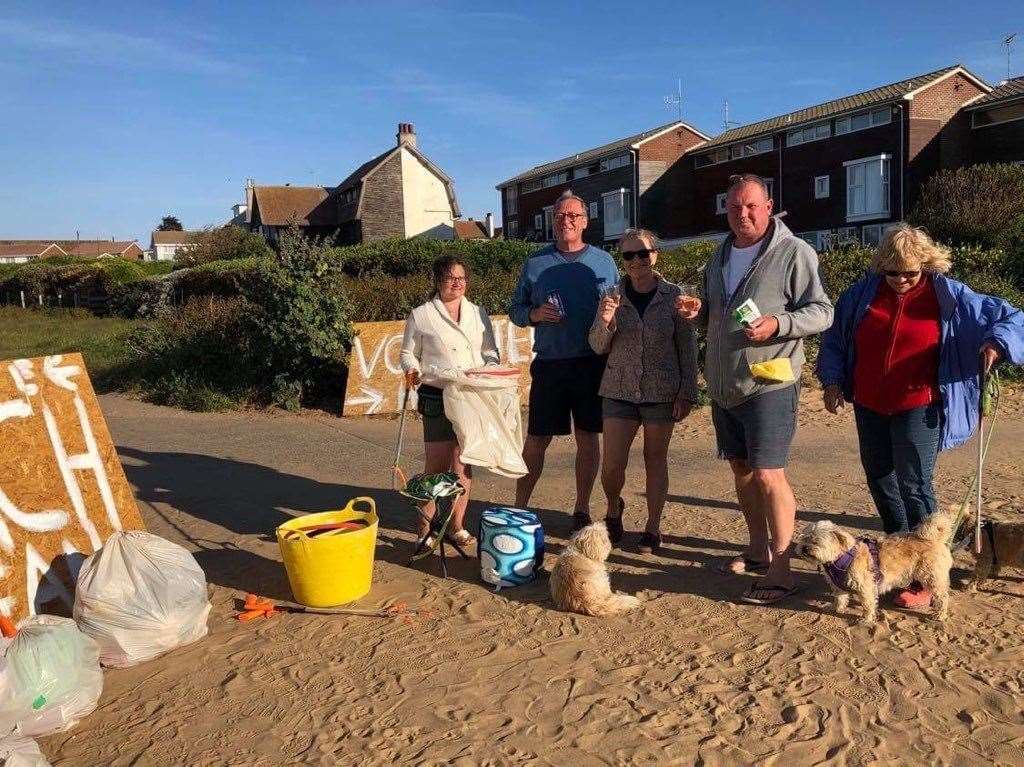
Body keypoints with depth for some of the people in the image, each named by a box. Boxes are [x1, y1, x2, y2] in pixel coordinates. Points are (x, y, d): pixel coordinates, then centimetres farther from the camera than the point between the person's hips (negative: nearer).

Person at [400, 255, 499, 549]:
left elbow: (490, 352, 17)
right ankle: (425, 526, 8)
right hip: (436, 398, -3)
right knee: (436, 465, -4)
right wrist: (412, 370, -13)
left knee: (463, 464, 7)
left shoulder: (478, 313, 13)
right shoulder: (420, 315, 3)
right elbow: (408, 354, 8)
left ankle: (458, 526, 19)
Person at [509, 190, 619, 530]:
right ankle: (519, 507, 16)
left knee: (588, 438, 7)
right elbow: (515, 311, 11)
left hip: (592, 364, 0)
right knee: (536, 440, 3)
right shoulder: (535, 263, 7)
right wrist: (535, 314, -11)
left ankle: (582, 509, 21)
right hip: (549, 364, 0)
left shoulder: (604, 262, 7)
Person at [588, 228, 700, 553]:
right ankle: (613, 509, 29)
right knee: (612, 464, -1)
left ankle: (653, 527, 22)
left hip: (661, 392, -1)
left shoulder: (673, 296, -3)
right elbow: (599, 347, 4)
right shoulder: (612, 297, 1)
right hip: (619, 391, 1)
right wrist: (604, 321, -16)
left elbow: (687, 347, 0)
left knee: (656, 460, 8)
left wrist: (687, 393, -4)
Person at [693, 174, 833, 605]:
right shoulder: (720, 256, 15)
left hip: (768, 385, -7)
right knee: (741, 469, 15)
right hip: (723, 386, 8)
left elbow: (822, 311, -9)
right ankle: (757, 549, 30)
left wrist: (777, 324, -25)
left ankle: (780, 571, -4)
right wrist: (696, 312, 3)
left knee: (768, 475, -11)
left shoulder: (793, 253, -7)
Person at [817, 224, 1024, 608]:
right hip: (869, 407, 5)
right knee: (879, 479, 16)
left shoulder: (949, 297, -6)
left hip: (917, 407, -4)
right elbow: (835, 339, 11)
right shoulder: (863, 293, 1)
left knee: (913, 486, -9)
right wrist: (832, 380, 0)